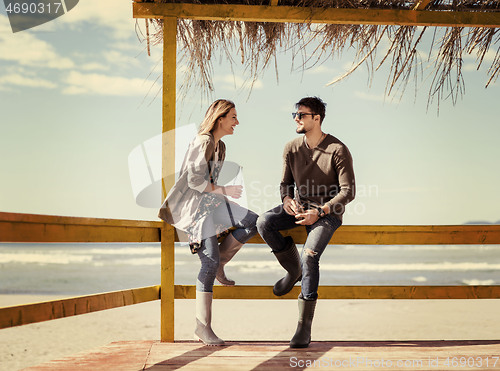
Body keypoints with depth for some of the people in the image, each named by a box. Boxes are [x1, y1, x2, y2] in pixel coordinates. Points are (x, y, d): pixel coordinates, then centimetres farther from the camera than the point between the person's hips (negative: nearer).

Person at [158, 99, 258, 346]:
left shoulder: (220, 146, 14)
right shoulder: (203, 142, -15)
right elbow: (195, 181, -19)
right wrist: (224, 190, -13)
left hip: (210, 202, 9)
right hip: (194, 205, -9)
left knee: (252, 222, -5)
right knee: (210, 261, -15)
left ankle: (218, 264, 7)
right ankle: (203, 327, -10)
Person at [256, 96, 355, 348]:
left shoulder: (338, 151, -14)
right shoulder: (291, 149, 1)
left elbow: (348, 192, -14)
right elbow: (286, 183, 11)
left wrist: (319, 212, -26)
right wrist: (287, 199, -14)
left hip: (328, 212, -5)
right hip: (299, 207, 5)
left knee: (310, 256, -28)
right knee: (264, 223, -24)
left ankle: (304, 327, -21)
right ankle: (294, 270, 0)